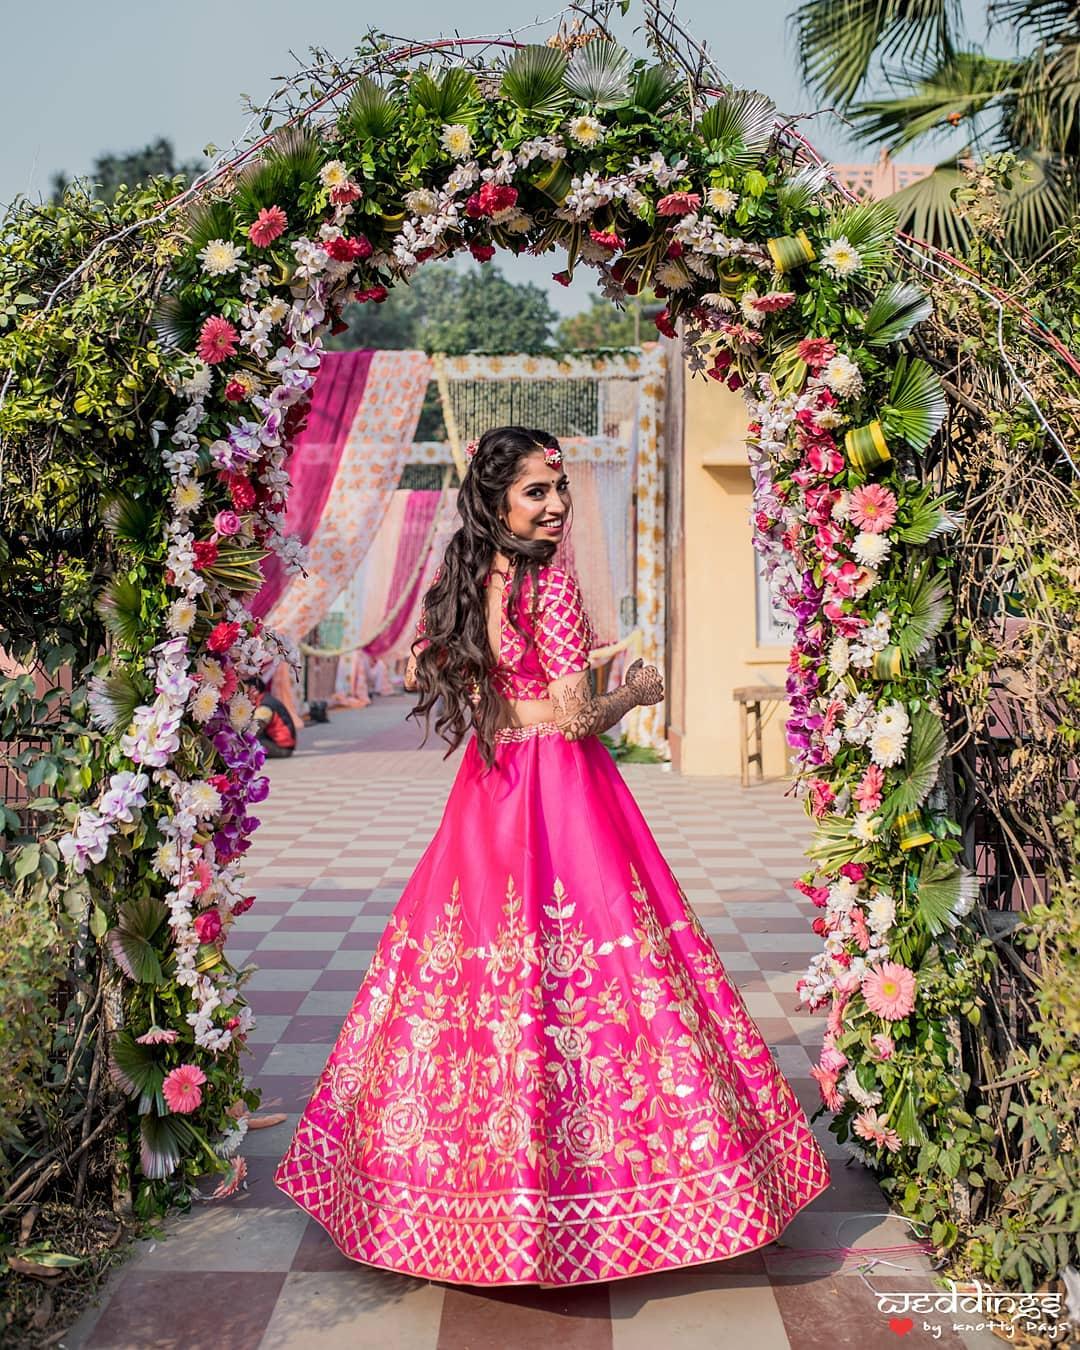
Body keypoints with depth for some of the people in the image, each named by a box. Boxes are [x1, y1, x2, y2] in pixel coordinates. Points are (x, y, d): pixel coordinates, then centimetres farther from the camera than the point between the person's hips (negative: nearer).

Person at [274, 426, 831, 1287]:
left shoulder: (463, 583, 7)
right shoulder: (553, 586, -15)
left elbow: (446, 685, 15)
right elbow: (574, 718, -17)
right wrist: (637, 693, 0)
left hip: (488, 791, 8)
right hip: (561, 792, -8)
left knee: (485, 957, 14)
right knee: (578, 964, 0)